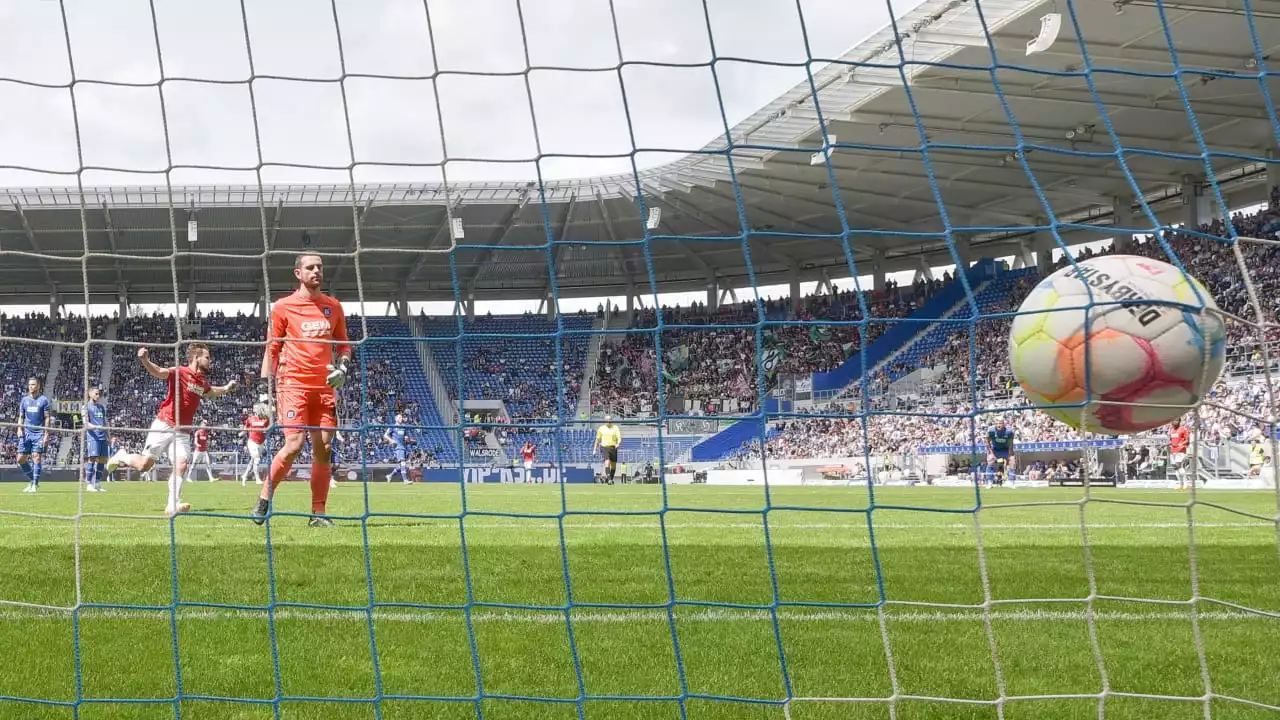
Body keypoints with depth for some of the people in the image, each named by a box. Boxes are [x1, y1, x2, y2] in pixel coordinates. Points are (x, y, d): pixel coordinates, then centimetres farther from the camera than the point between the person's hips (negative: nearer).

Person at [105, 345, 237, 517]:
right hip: (164, 426, -5)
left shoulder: (203, 381, 12)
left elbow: (210, 393, 38)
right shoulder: (180, 372, -11)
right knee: (144, 465, -1)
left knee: (182, 464, -15)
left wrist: (226, 388, 27)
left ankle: (173, 505, -14)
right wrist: (145, 361, -49)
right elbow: (158, 372, -31)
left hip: (182, 432, 5)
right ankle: (122, 457, 31)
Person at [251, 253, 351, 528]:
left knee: (323, 448, 1)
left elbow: (343, 344, 19)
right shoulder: (283, 307, 2)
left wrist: (342, 368, -1)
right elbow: (272, 349, 4)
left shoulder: (333, 306, 12)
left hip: (325, 387, 4)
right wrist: (266, 386, -3)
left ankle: (318, 513, 6)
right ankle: (264, 500, 1)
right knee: (294, 445, -16)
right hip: (293, 384, -4)